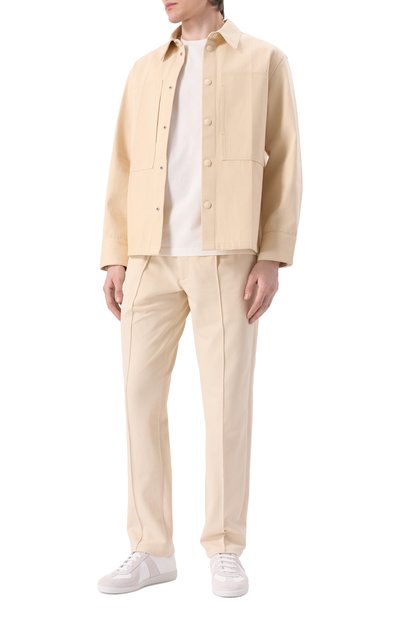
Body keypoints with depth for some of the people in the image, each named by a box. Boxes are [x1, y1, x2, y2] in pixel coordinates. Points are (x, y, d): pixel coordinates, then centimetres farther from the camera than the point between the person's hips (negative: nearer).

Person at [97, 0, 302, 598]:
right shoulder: (145, 71, 18)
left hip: (227, 257, -3)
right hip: (153, 258, 4)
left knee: (228, 401, -4)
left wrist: (272, 259, -10)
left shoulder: (264, 61, 7)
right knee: (141, 396, -2)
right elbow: (124, 169, 13)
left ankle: (225, 551, 9)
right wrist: (116, 259, 3)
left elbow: (283, 164, 0)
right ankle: (152, 550, 8)